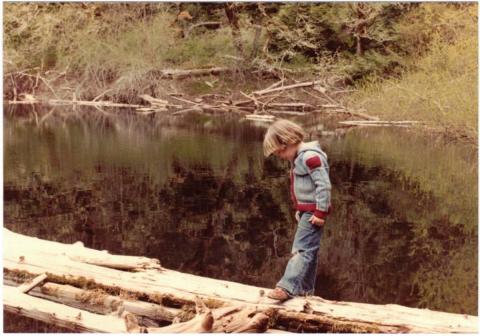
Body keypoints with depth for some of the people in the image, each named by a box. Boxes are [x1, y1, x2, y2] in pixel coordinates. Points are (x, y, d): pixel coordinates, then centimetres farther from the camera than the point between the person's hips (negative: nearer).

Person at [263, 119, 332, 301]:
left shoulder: (310, 156, -19)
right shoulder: (298, 158, 13)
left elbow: (324, 185, -23)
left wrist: (321, 212, -22)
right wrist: (300, 209, 15)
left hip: (313, 212, -10)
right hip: (306, 211, 10)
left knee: (302, 248, -16)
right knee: (308, 250, 14)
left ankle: (287, 287, -23)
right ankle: (305, 289, 21)